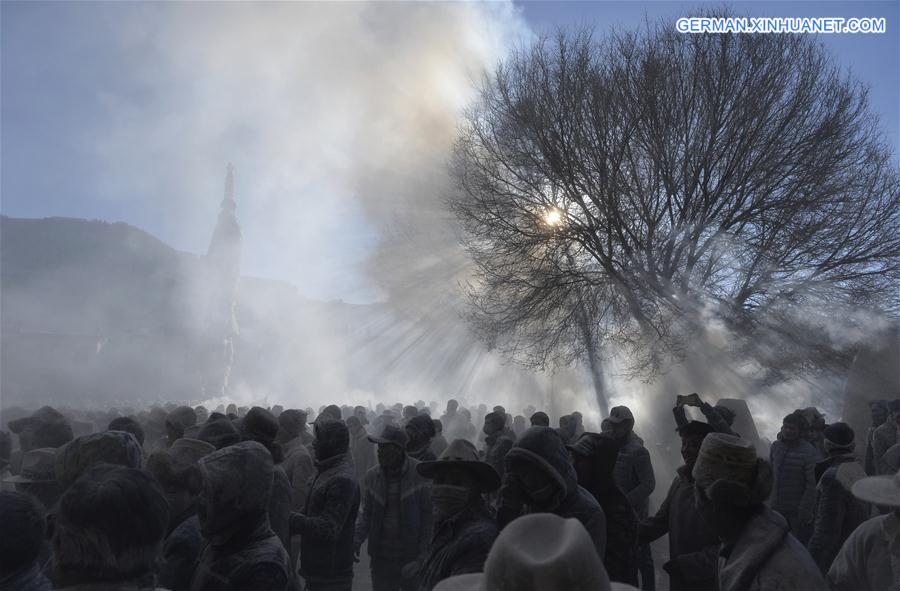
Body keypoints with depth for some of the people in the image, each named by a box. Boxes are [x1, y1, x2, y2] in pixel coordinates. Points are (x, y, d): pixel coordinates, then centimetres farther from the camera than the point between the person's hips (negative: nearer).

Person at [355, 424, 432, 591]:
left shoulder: (420, 473, -12)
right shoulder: (372, 475, -1)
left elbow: (429, 517, -8)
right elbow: (367, 513, 9)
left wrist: (422, 557, -10)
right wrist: (357, 539, -7)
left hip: (411, 556, -3)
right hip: (381, 556, 3)